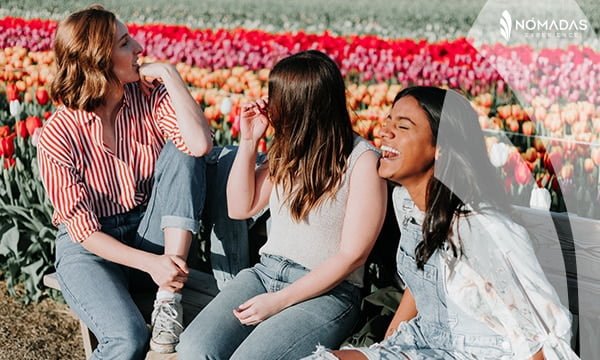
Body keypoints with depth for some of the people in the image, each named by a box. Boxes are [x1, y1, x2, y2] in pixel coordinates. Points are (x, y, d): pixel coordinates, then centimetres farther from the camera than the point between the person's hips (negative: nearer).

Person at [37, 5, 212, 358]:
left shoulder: (150, 95, -7)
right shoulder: (59, 134, -15)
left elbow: (200, 144, -26)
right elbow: (82, 227, -15)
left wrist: (169, 74, -21)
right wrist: (149, 263, -27)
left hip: (151, 234, 4)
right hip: (91, 247, -4)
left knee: (182, 152, -23)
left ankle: (169, 298, -24)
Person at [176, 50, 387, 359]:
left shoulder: (362, 160, -11)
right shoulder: (290, 149, 9)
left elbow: (351, 256, -13)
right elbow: (240, 208, 15)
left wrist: (280, 301, -16)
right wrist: (248, 141, 3)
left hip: (326, 291, -5)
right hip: (265, 273, 6)